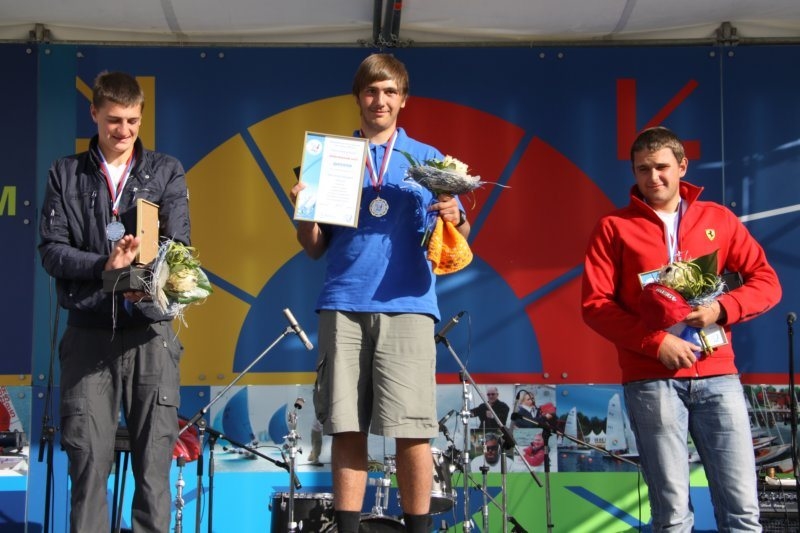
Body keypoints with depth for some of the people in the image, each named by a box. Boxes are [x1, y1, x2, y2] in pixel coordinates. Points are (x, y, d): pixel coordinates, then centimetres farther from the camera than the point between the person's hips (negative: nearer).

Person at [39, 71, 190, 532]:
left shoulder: (167, 172, 9)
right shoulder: (66, 174, 9)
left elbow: (177, 246, -2)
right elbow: (52, 250, 1)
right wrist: (105, 266, -17)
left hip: (149, 331, 0)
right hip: (87, 333, 0)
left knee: (155, 457, 0)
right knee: (88, 457, 0)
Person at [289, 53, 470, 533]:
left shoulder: (428, 158, 13)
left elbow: (459, 236, 10)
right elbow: (315, 248, 14)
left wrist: (453, 219, -13)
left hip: (407, 303, -1)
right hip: (344, 304, 1)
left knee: (412, 430, -5)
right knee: (347, 427, 1)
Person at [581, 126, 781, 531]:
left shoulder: (718, 219, 14)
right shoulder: (614, 228, 7)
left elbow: (766, 282, 11)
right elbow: (594, 304, 0)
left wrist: (722, 309, -9)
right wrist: (656, 342, -12)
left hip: (717, 376, 2)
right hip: (651, 380, -2)